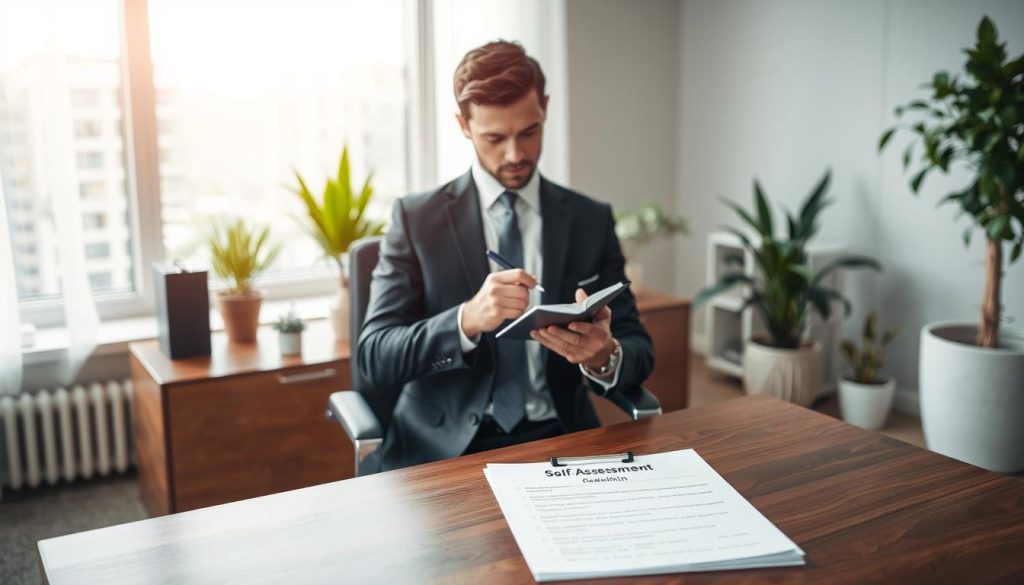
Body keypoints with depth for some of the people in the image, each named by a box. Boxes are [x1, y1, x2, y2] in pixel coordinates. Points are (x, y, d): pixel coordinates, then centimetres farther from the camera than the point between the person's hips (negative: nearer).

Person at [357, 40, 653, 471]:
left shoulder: (591, 221, 6)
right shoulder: (416, 218, 1)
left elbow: (638, 351, 6)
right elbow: (374, 357, -6)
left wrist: (604, 356, -18)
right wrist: (467, 320, -24)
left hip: (558, 438, 2)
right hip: (446, 446, -2)